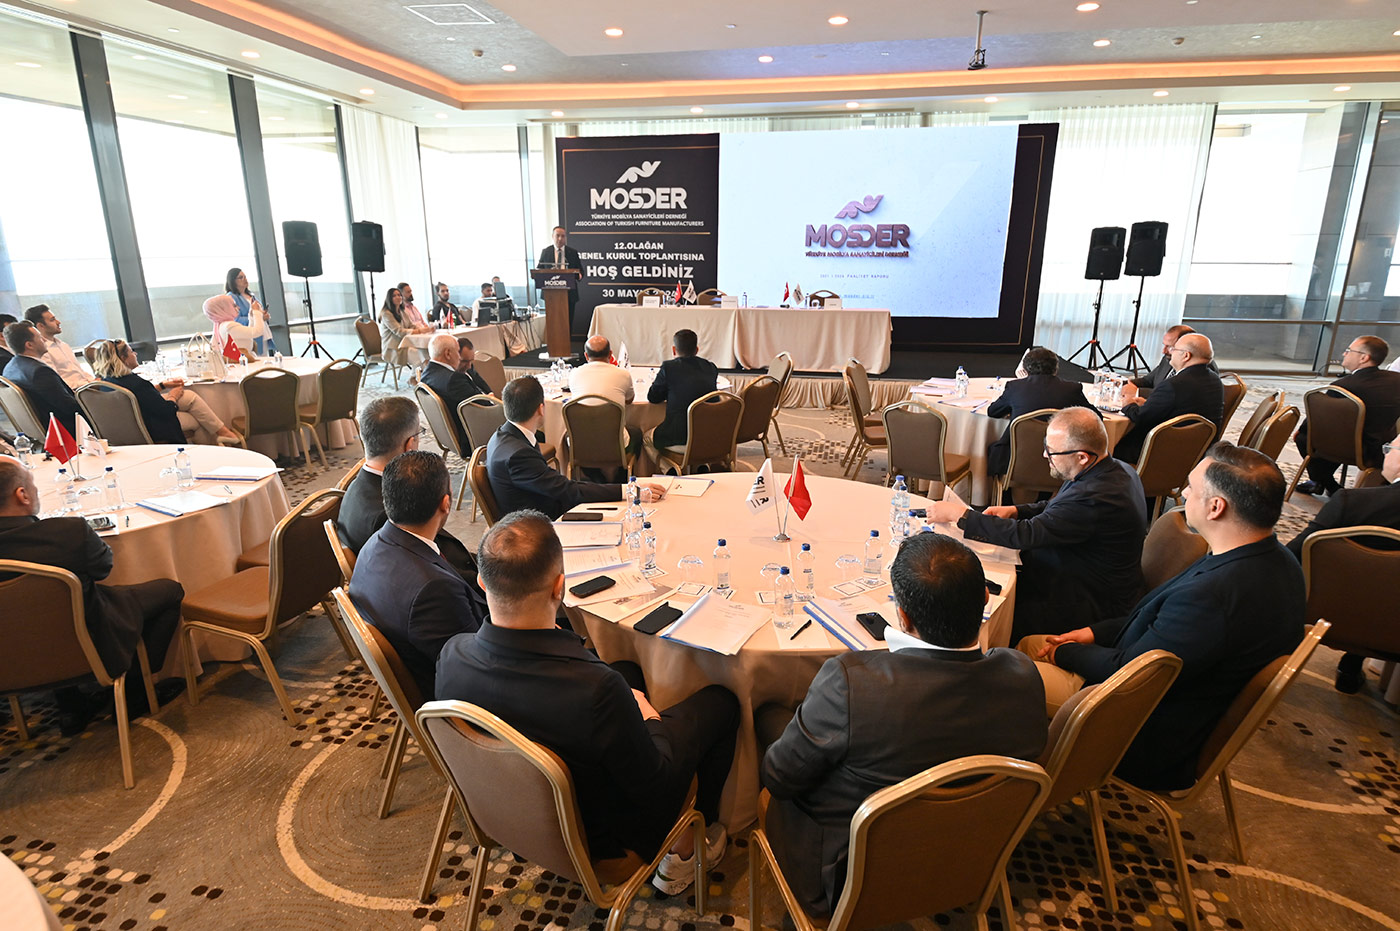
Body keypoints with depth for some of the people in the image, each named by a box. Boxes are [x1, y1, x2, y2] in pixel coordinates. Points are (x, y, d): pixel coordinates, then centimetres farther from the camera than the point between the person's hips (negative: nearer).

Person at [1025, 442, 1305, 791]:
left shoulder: (1210, 597, -37)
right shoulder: (1274, 559, -4)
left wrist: (1063, 651, -7)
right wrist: (1095, 632, 3)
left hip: (1156, 747, -10)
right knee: (1029, 644, 15)